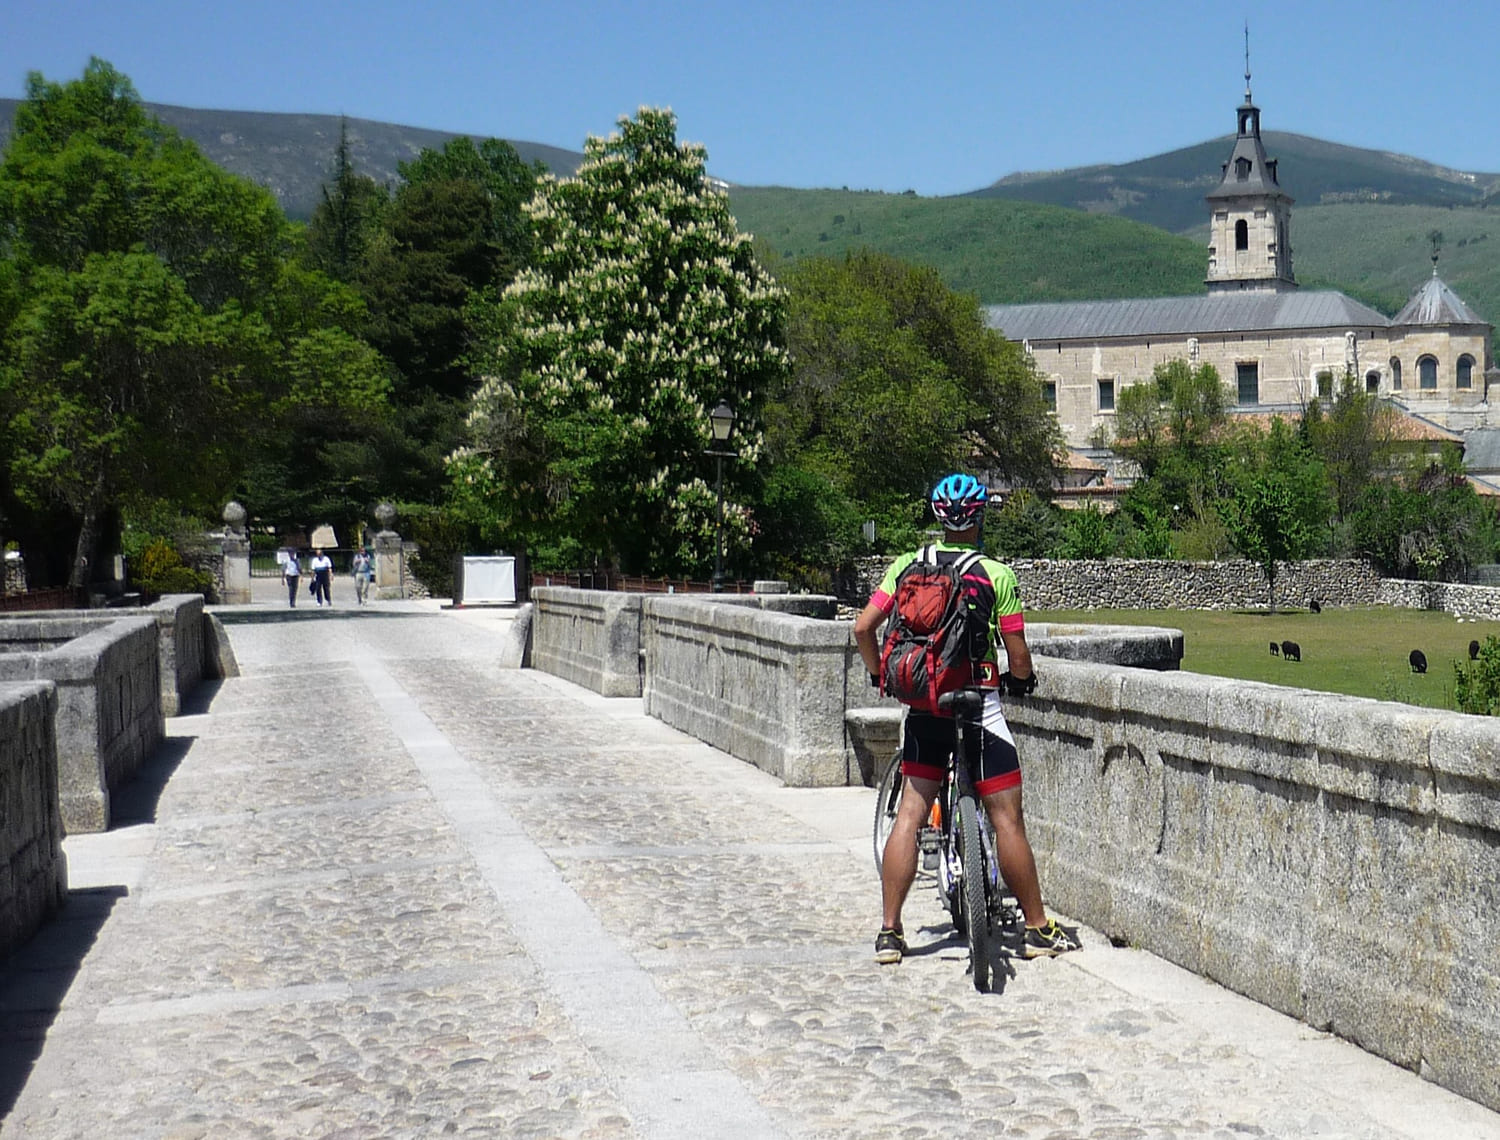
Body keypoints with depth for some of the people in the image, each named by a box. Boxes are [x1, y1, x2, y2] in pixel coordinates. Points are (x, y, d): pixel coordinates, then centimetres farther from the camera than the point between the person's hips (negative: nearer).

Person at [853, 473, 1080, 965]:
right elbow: (1017, 653, -6)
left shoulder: (907, 565, 2)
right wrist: (1023, 679, 16)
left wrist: (878, 674, 14)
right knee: (1007, 819, 5)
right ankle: (1038, 929, 14)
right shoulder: (997, 575, -7)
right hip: (979, 706, -3)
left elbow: (863, 627, -3)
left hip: (922, 707, 3)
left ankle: (890, 933, 7)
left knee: (909, 815, 8)